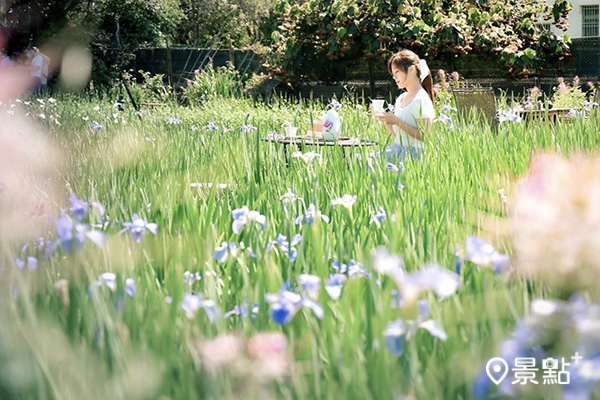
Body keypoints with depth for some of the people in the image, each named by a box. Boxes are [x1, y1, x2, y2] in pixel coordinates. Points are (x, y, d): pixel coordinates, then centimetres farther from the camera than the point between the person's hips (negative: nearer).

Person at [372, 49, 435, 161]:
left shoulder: (421, 99, -9)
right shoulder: (400, 99, 16)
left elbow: (424, 136, -15)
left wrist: (397, 121, -18)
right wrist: (386, 121, 2)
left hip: (412, 153, -8)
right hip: (397, 151, 8)